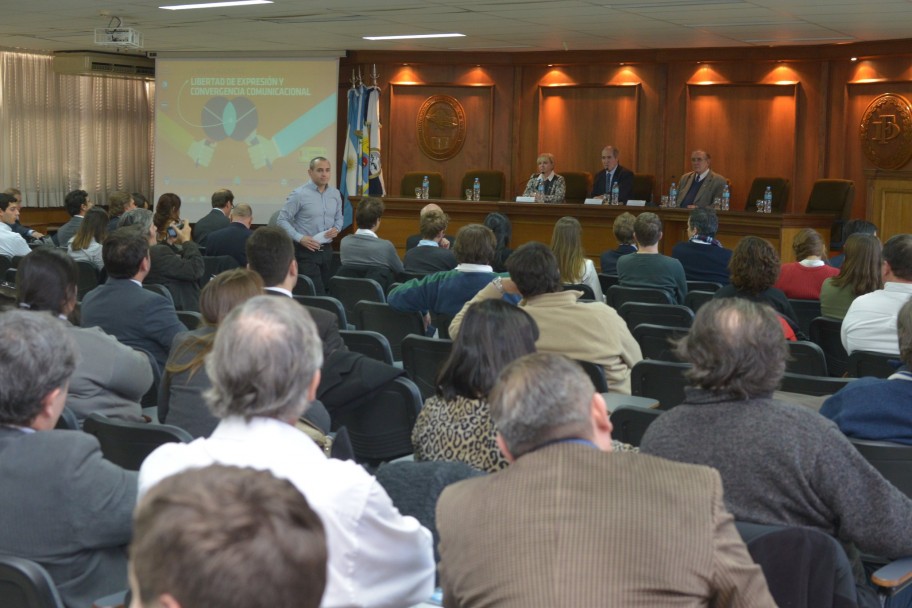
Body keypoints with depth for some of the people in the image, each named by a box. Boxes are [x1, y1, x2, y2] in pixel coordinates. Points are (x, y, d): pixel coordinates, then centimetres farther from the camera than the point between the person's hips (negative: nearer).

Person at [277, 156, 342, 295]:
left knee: (328, 291, 9)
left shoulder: (335, 194, 8)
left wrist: (336, 229, -3)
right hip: (306, 252, -6)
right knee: (316, 295, -11)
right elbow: (282, 220, -7)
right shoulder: (299, 194, -9)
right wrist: (300, 238, -19)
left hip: (327, 251, 6)